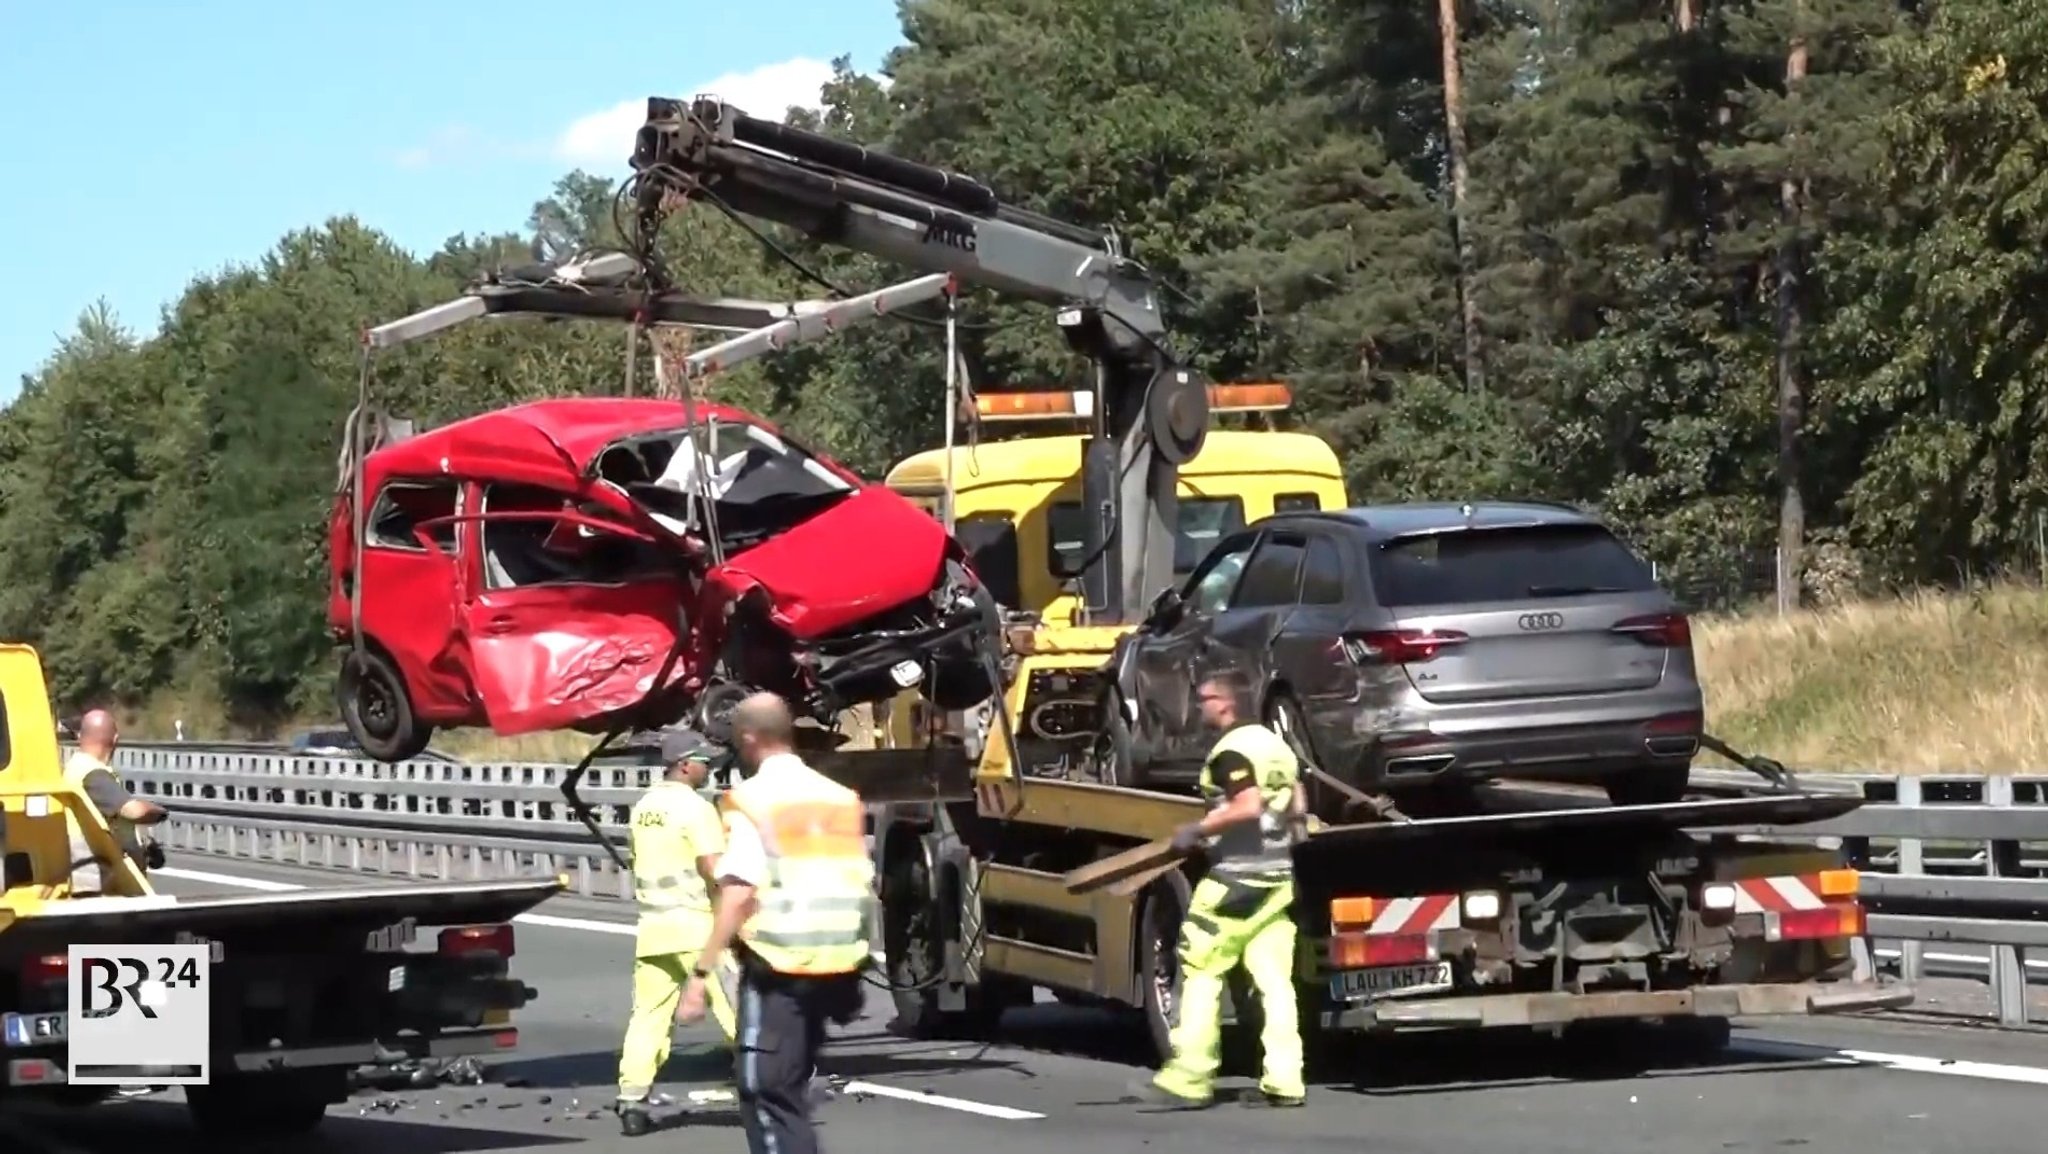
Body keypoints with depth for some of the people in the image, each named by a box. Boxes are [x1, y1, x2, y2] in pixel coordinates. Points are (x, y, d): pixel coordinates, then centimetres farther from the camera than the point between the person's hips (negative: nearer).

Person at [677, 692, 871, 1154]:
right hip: (832, 967, 7)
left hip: (775, 969, -7)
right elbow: (862, 889, 13)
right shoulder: (839, 798, 11)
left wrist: (701, 972, -18)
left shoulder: (752, 799, -9)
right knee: (791, 1088, 20)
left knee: (767, 1093, -3)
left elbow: (739, 893, -18)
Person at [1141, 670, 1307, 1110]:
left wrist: (1197, 830, -15)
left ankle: (1189, 1078, -4)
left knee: (1201, 973, -2)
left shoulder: (1230, 750, -11)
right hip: (1278, 876, 8)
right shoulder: (1276, 744, 15)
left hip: (1235, 876, -8)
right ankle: (1285, 1080, -1)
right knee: (1274, 979, 4)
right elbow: (1298, 810, 19)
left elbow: (1248, 806, -23)